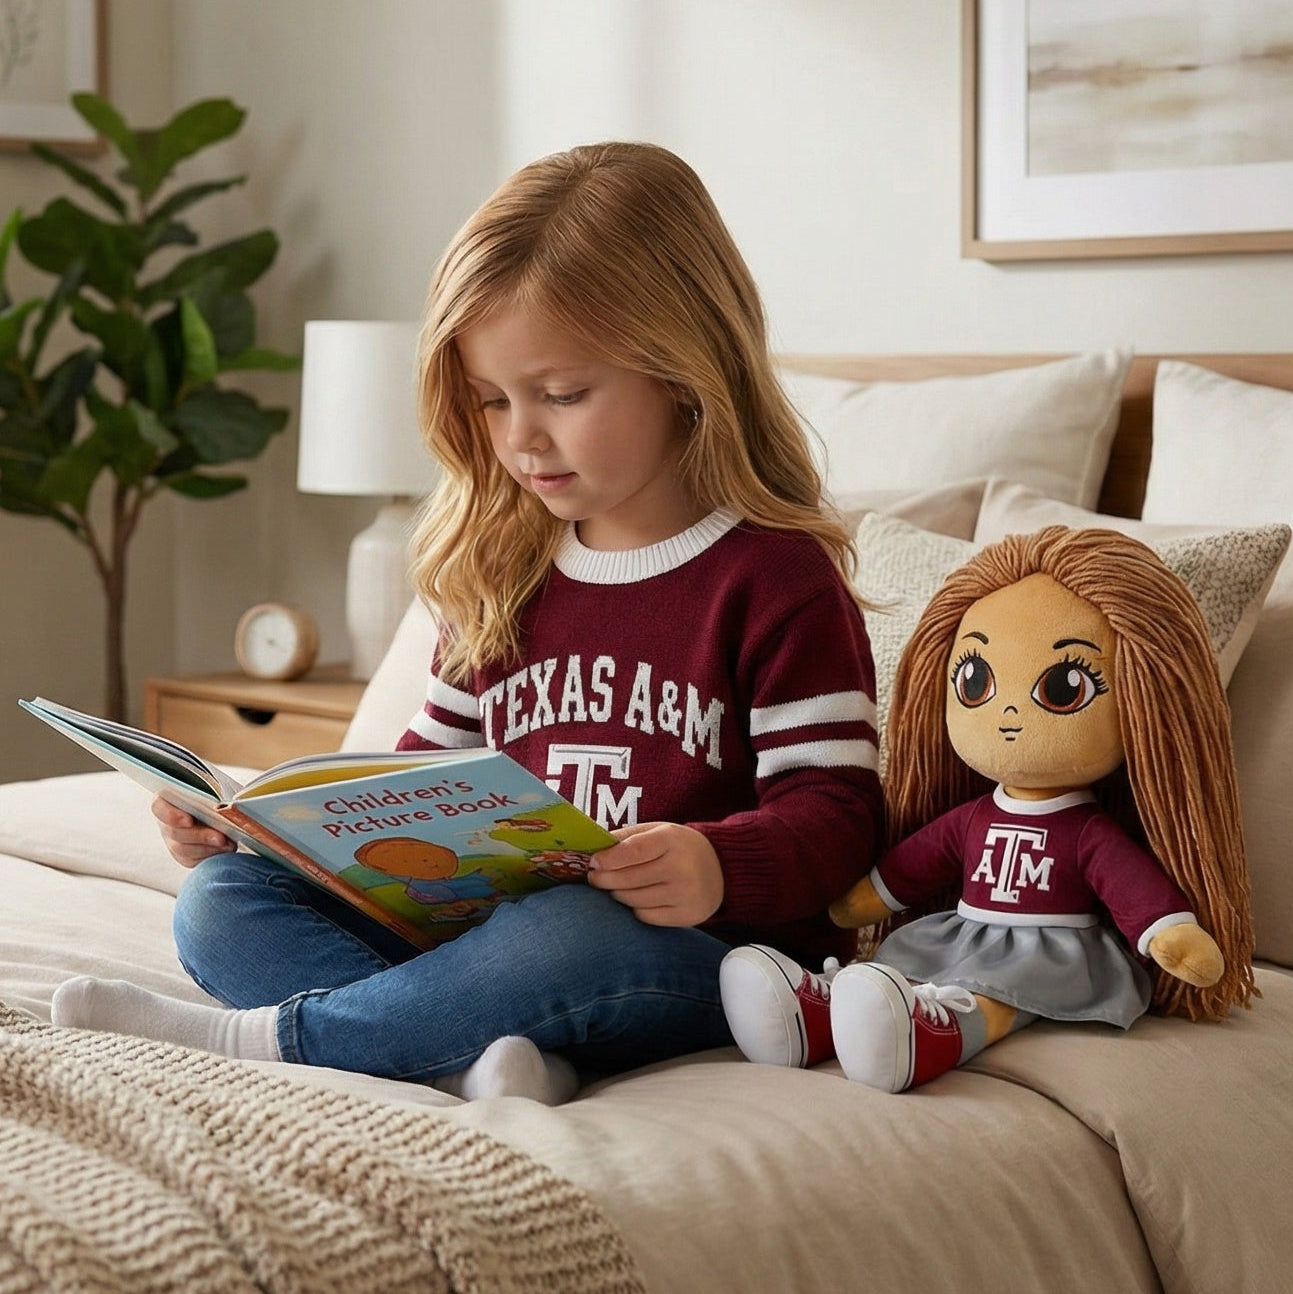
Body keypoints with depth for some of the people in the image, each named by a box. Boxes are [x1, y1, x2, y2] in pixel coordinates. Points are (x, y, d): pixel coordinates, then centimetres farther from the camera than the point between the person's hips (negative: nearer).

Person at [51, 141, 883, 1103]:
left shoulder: (775, 579, -6)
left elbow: (833, 814, -10)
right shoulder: (504, 575, 15)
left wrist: (718, 866, -32)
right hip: (501, 920, 7)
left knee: (561, 941, -41)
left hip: (709, 956, -6)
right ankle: (469, 1061, -32)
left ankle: (268, 1036, -21)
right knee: (222, 901, -8)